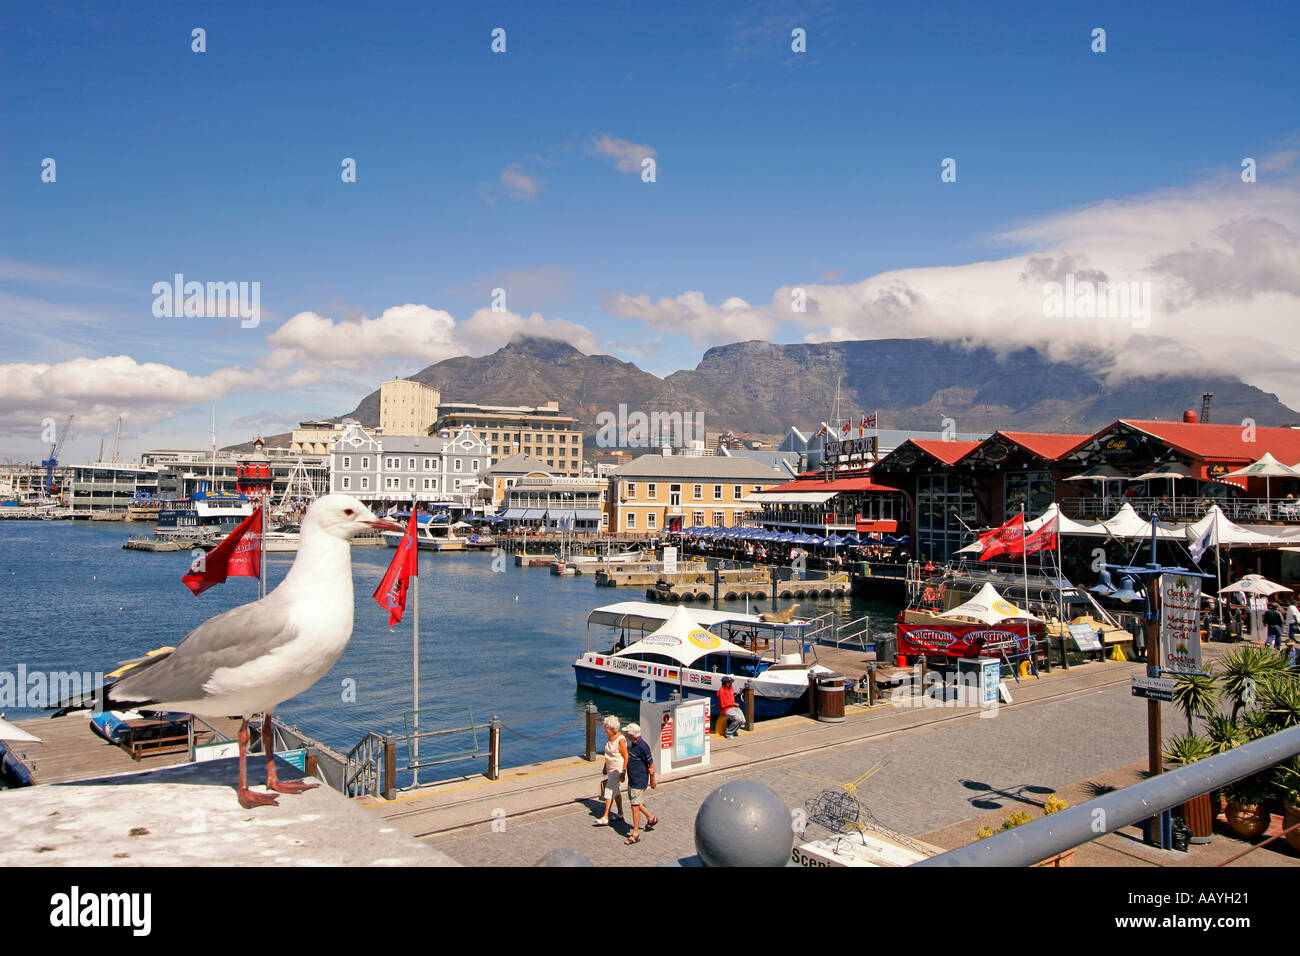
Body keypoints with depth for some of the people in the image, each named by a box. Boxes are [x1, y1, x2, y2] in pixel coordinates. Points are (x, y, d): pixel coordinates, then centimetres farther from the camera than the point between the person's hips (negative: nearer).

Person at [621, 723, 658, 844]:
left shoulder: (642, 746, -25)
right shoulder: (633, 743, 2)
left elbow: (651, 765, -18)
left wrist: (652, 781, -9)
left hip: (639, 781, -10)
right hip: (632, 780, 10)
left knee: (635, 806, -4)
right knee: (634, 801, 21)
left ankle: (635, 834, 6)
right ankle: (651, 819, 41)